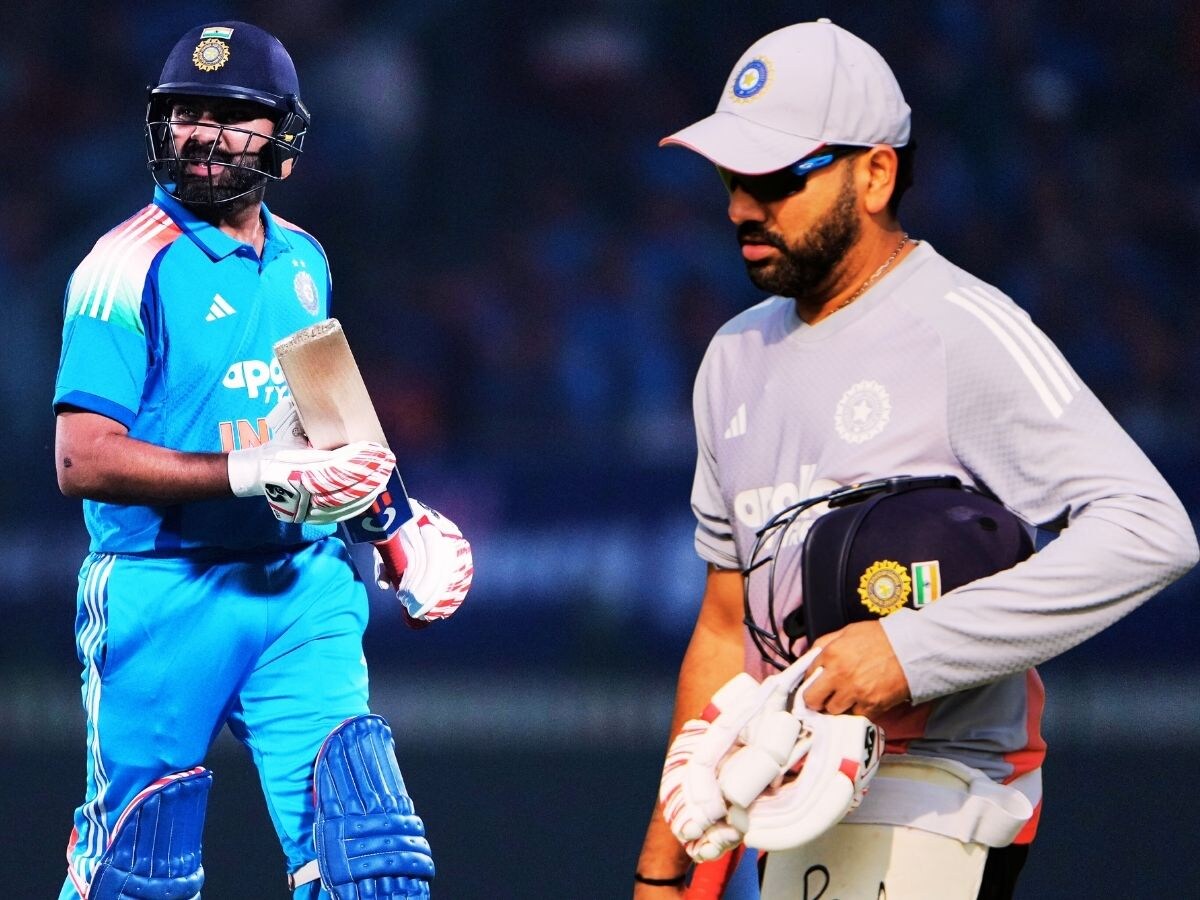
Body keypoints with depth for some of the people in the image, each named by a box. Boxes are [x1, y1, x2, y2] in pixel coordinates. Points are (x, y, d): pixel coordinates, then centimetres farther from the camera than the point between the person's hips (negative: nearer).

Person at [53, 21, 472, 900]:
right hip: (164, 595, -5)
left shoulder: (302, 263, 14)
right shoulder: (133, 265, -9)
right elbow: (84, 460, -17)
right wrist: (265, 474, -23)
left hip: (304, 592, 5)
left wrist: (389, 528, 17)